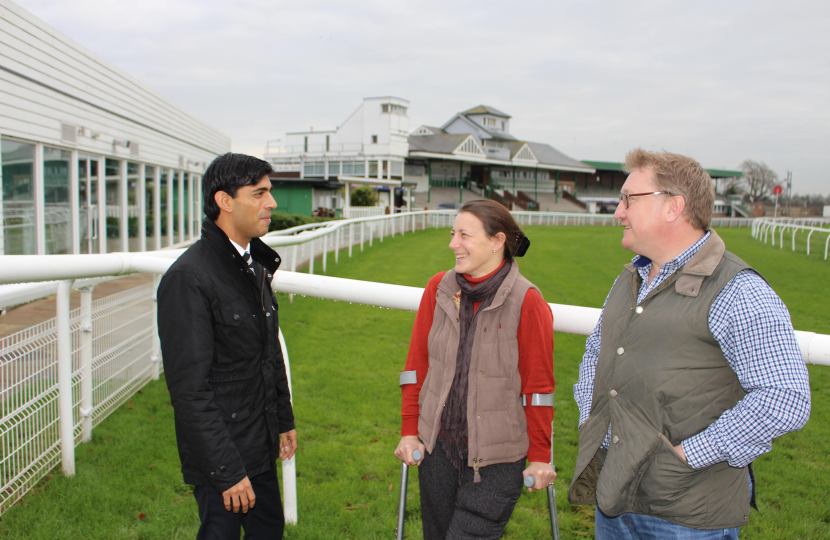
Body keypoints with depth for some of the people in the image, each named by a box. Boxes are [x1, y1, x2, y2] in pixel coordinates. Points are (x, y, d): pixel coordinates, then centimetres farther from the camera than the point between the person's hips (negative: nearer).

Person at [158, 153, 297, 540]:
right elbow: (189, 389, -22)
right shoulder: (188, 278, -21)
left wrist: (284, 420, 20)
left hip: (260, 448, 8)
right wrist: (227, 471, -21)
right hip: (221, 455, -8)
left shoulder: (255, 266, 8)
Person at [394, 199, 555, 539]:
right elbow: (417, 364, 5)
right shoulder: (439, 288, -2)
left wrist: (540, 457, -2)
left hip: (496, 459, -4)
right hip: (437, 447, 4)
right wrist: (409, 431, 6)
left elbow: (539, 386, -8)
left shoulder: (527, 302, -14)